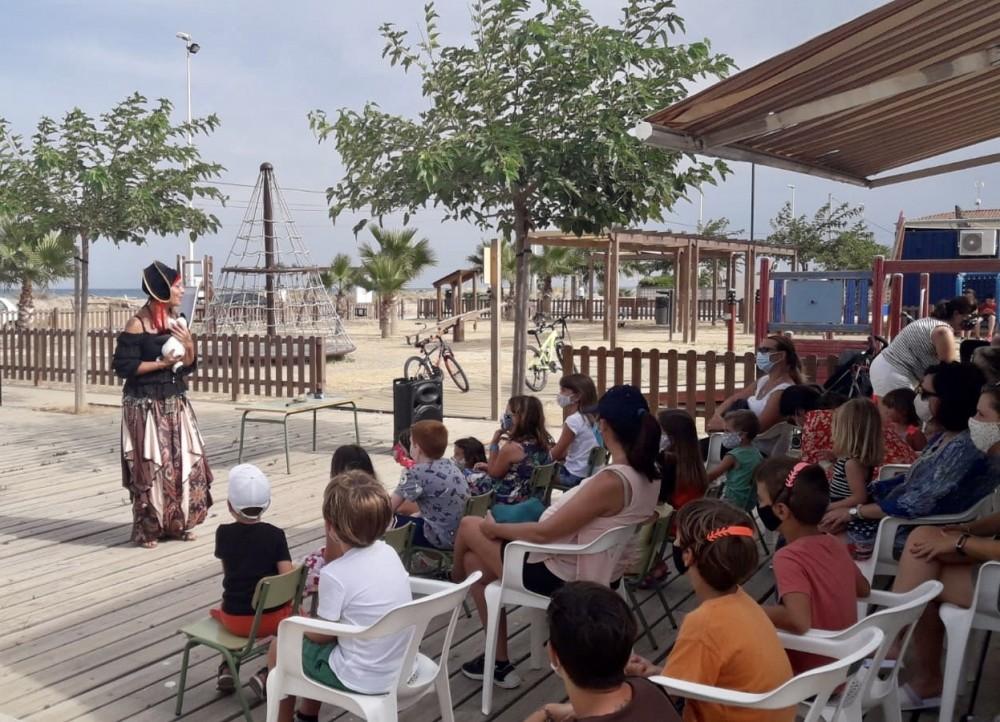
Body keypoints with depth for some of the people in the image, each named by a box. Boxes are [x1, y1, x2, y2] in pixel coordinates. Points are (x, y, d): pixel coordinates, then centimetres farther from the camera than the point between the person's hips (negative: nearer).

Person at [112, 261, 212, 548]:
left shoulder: (177, 321, 7)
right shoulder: (137, 324, -12)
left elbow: (188, 368, 10)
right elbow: (124, 367, -14)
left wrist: (189, 347, -9)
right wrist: (162, 363, -18)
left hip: (175, 403, 7)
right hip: (146, 406, -6)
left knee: (185, 461, 6)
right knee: (150, 466, -2)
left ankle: (177, 523, 19)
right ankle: (147, 529, 13)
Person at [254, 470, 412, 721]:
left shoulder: (335, 574, -24)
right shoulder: (388, 552, -4)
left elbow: (323, 635, -9)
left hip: (362, 680, -7)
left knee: (279, 649, 15)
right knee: (312, 635, 31)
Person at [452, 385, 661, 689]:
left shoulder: (610, 482, -30)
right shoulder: (649, 476, -3)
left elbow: (543, 532, -25)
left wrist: (494, 528, -9)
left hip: (558, 576, -9)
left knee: (469, 526, 4)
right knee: (474, 560, 17)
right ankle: (499, 662, 21)